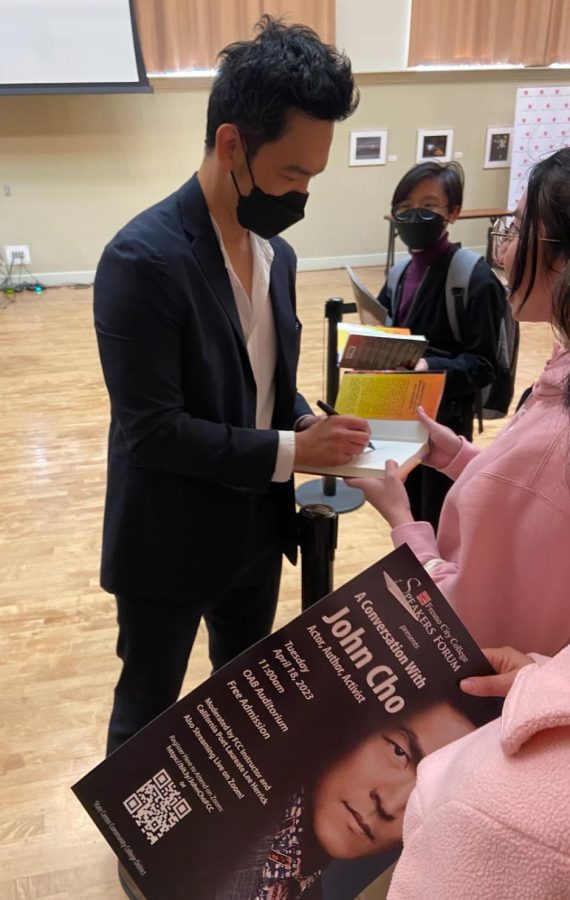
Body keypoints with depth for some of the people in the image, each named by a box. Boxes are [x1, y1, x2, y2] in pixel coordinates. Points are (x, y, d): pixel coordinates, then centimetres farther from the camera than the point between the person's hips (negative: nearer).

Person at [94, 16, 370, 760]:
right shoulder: (143, 257, -23)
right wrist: (292, 452, -24)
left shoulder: (276, 253, 2)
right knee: (148, 712, 18)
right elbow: (151, 429, -25)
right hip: (171, 545, -7)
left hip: (256, 533, 7)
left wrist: (311, 426, -9)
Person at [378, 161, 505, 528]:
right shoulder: (401, 274, 5)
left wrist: (430, 367, -32)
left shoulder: (476, 278, -16)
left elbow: (483, 365, -17)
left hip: (445, 422, -6)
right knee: (407, 520, 22)